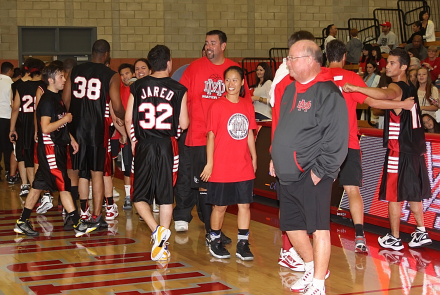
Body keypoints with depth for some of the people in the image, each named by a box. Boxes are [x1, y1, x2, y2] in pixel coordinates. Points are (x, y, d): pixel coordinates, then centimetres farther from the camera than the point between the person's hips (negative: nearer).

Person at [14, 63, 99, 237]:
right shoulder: (47, 100, -15)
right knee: (63, 185, -8)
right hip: (50, 148, -10)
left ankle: (22, 223, 17)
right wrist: (65, 119, -15)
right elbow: (46, 128, -23)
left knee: (38, 186, 11)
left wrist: (71, 139, 16)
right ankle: (78, 225, -6)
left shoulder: (57, 98, 15)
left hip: (58, 147, 10)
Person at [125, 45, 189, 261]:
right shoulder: (178, 89, -3)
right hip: (167, 146, 0)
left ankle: (156, 230, -12)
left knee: (140, 196, 10)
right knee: (166, 197, 8)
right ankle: (162, 245, 9)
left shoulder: (137, 87, 1)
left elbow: (128, 119, 4)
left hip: (144, 146, 0)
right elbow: (184, 124, -1)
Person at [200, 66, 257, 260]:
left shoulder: (247, 106, 6)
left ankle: (242, 244, 13)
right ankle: (215, 241, 22)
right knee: (220, 206, 6)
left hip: (244, 167, 4)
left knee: (245, 204, 5)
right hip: (221, 168, -4)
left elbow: (249, 134, 13)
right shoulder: (217, 106, -6)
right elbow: (211, 136, -6)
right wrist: (209, 163, -8)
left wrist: (254, 158, 14)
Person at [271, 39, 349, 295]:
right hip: (288, 175, 9)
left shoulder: (328, 92, -13)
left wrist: (320, 170, -18)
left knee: (318, 228, -4)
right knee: (292, 226, 16)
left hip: (312, 176, -9)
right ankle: (313, 268, 36)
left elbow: (337, 138, -17)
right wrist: (276, 161, 19)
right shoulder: (291, 90, 14)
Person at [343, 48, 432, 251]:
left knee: (394, 194, 1)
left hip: (398, 150, -8)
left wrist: (356, 88, -43)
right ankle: (421, 233, 19)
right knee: (412, 193, 17)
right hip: (415, 149, 8)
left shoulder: (396, 87, -15)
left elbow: (386, 95, -39)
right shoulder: (410, 88, 13)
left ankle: (394, 239, 8)